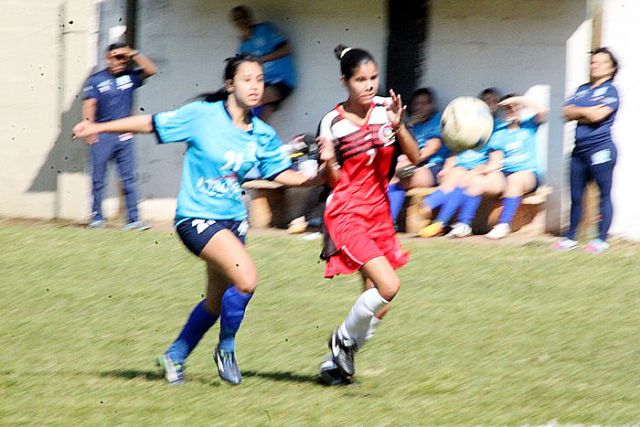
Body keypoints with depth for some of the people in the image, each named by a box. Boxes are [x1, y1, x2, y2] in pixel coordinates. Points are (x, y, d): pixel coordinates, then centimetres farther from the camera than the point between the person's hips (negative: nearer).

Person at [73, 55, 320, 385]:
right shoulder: (202, 116, -11)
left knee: (217, 302, 14)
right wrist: (98, 127, -2)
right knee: (246, 278, -24)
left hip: (233, 219, 6)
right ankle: (226, 349, -1)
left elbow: (281, 174, 8)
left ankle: (175, 356, 37)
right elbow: (151, 124, -3)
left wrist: (316, 177, -10)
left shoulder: (262, 135, 2)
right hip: (197, 217, -6)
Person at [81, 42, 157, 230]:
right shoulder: (96, 80, 1)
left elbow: (151, 70, 3)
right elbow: (89, 104, -6)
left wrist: (134, 54, -5)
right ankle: (97, 217, 12)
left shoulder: (129, 77, 10)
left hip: (124, 135, 3)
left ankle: (133, 219, 0)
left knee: (129, 179, 0)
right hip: (102, 136, -3)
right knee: (98, 179, 3)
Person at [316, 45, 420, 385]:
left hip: (379, 214, 6)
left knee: (378, 304, 7)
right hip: (347, 214, -6)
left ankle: (338, 359, 25)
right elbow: (334, 181, -5)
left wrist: (398, 126, -18)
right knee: (388, 285, -21)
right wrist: (329, 161, -26)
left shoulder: (385, 109, 2)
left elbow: (415, 157, -3)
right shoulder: (333, 122, -9)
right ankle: (343, 340, 0)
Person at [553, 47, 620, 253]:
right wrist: (588, 111, -9)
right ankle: (570, 238, 17)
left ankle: (602, 239, 0)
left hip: (601, 148, -7)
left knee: (604, 194, -3)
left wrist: (578, 113, -2)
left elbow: (598, 115, -16)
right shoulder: (582, 90, 17)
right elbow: (567, 112, 5)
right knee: (576, 196, 10)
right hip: (580, 149, 7)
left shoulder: (610, 91, -2)